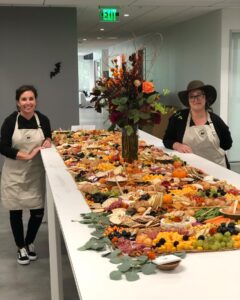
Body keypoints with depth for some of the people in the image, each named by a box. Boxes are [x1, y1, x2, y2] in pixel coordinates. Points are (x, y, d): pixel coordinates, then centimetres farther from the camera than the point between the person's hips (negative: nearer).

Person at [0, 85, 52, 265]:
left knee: (38, 211, 6)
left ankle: (30, 243, 34)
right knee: (16, 211, 8)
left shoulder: (43, 120, -4)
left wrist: (48, 141, -11)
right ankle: (21, 247, 29)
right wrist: (26, 156, -21)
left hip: (36, 174, 2)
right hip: (15, 174, -2)